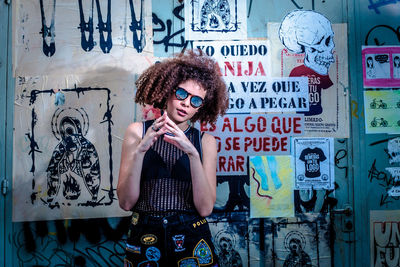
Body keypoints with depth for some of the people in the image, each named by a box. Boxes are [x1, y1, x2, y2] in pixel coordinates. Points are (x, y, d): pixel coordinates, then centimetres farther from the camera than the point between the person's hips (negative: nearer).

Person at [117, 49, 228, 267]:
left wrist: (192, 153, -21)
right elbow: (126, 203, -9)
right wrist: (140, 150, -20)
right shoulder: (137, 132, -3)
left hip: (191, 239, 1)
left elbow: (205, 208, -11)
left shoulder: (205, 142, -1)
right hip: (145, 237, 0)